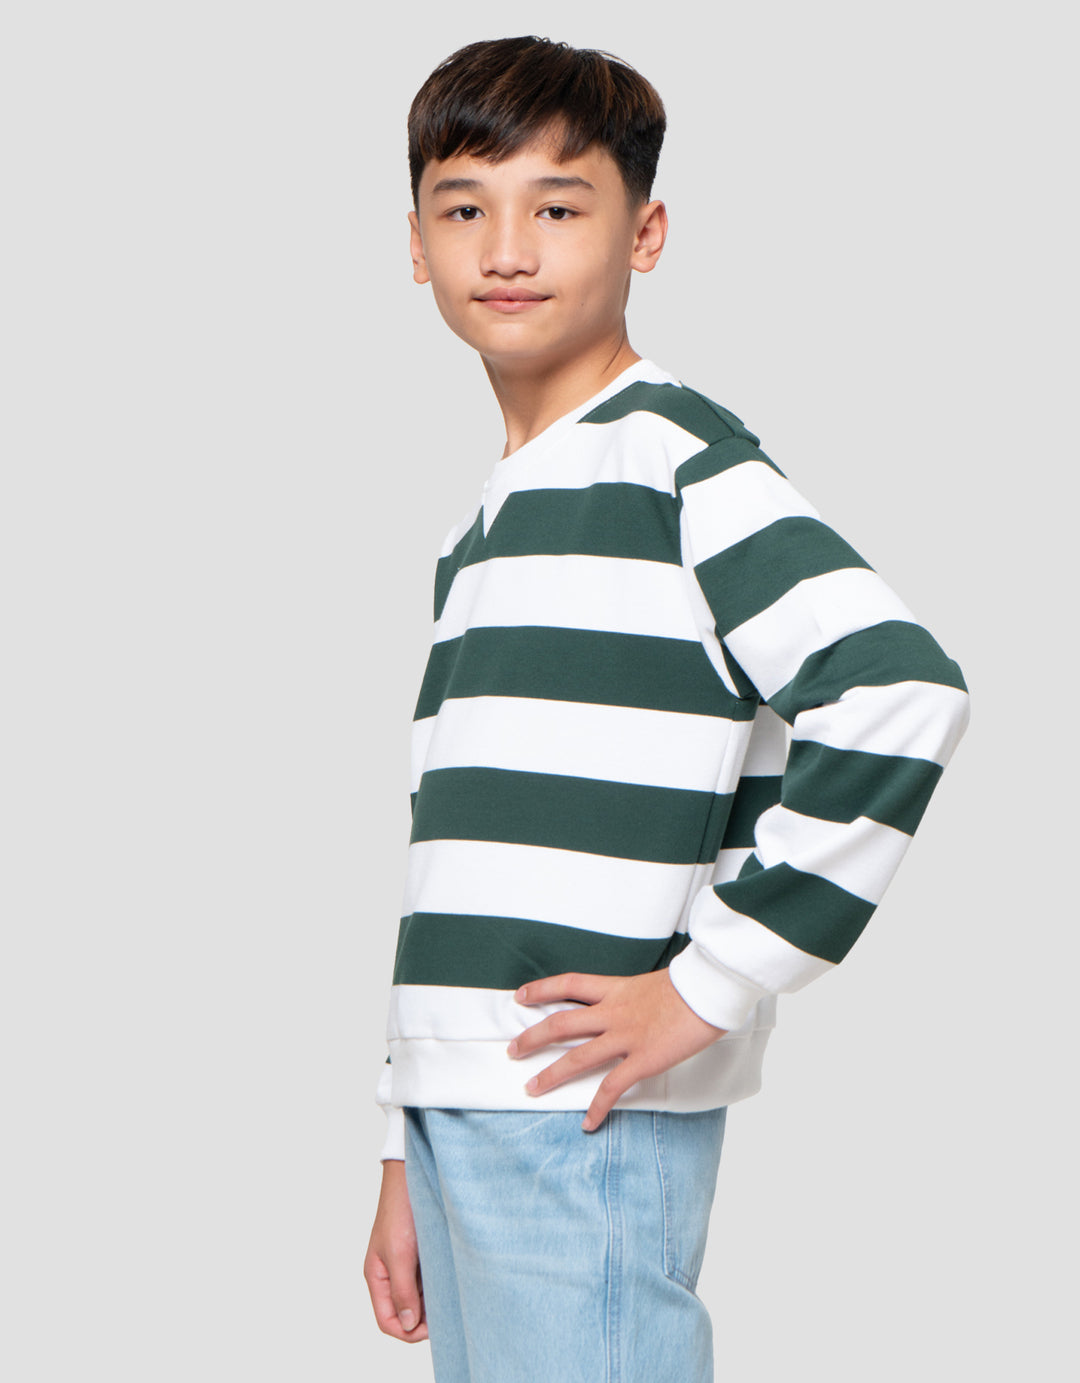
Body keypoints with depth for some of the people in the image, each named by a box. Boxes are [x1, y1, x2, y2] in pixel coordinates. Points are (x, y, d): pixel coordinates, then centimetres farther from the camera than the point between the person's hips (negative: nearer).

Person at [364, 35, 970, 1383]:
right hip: (464, 1117, 8)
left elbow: (899, 690, -22)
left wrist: (709, 986, -19)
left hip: (588, 1119, -8)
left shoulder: (674, 460, -8)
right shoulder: (484, 524, 17)